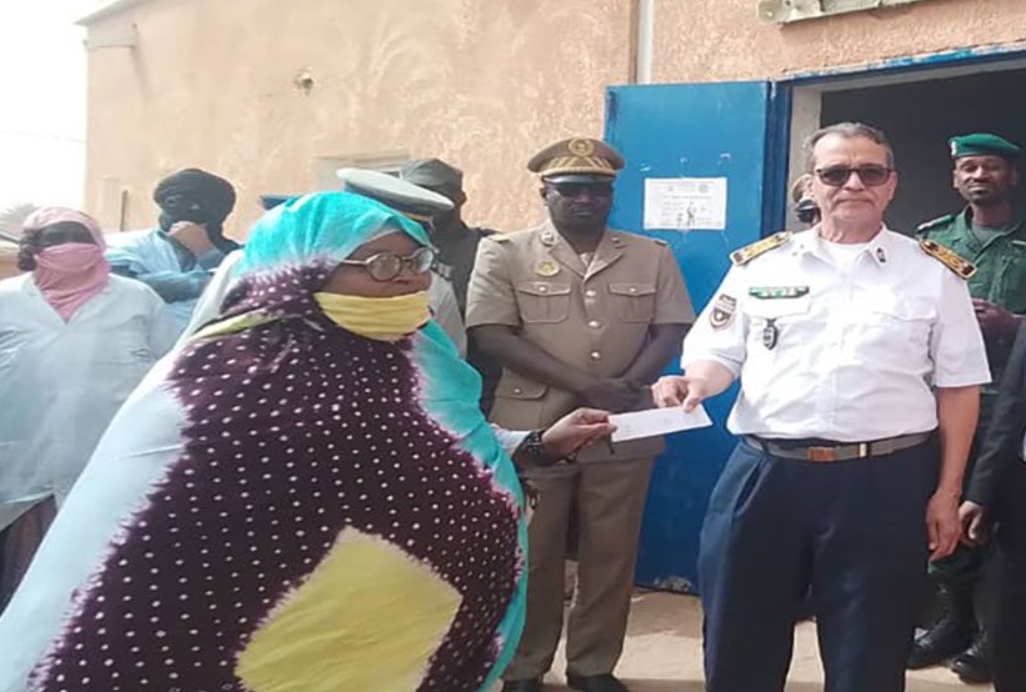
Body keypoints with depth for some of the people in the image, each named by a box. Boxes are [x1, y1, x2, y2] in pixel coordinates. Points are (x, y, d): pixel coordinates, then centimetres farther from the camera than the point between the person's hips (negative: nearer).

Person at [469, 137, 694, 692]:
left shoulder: (652, 256, 8)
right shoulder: (505, 254, -1)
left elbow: (672, 330, 5)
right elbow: (491, 334, -10)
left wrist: (629, 386, -15)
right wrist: (587, 385, -17)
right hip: (534, 430, -2)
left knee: (611, 554, 10)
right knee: (531, 555, 7)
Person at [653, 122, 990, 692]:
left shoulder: (936, 274, 4)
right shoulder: (760, 264, 7)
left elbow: (959, 388, 5)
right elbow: (719, 354, 8)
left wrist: (947, 491, 1)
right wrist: (693, 384, -15)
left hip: (884, 483, -1)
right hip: (763, 474, 1)